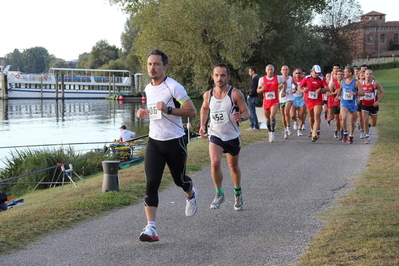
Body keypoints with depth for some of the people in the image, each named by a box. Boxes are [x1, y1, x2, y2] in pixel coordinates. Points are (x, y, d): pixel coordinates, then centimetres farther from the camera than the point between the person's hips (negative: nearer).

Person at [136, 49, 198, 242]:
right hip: (154, 141, 5)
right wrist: (145, 113, 6)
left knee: (179, 180, 13)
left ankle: (191, 195, 52)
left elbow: (192, 111, -15)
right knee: (151, 183, -11)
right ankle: (150, 229, -15)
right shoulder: (148, 88, 9)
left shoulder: (173, 87, -13)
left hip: (174, 141, -4)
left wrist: (168, 109, -26)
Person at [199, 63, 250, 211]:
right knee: (215, 163, -20)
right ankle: (219, 194, 0)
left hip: (232, 136, -1)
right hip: (215, 135, 1)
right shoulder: (208, 95, -3)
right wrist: (202, 124, 6)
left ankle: (238, 193, 39)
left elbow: (246, 112, -9)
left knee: (233, 166, 14)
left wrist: (241, 117, -32)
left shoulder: (235, 94, -13)